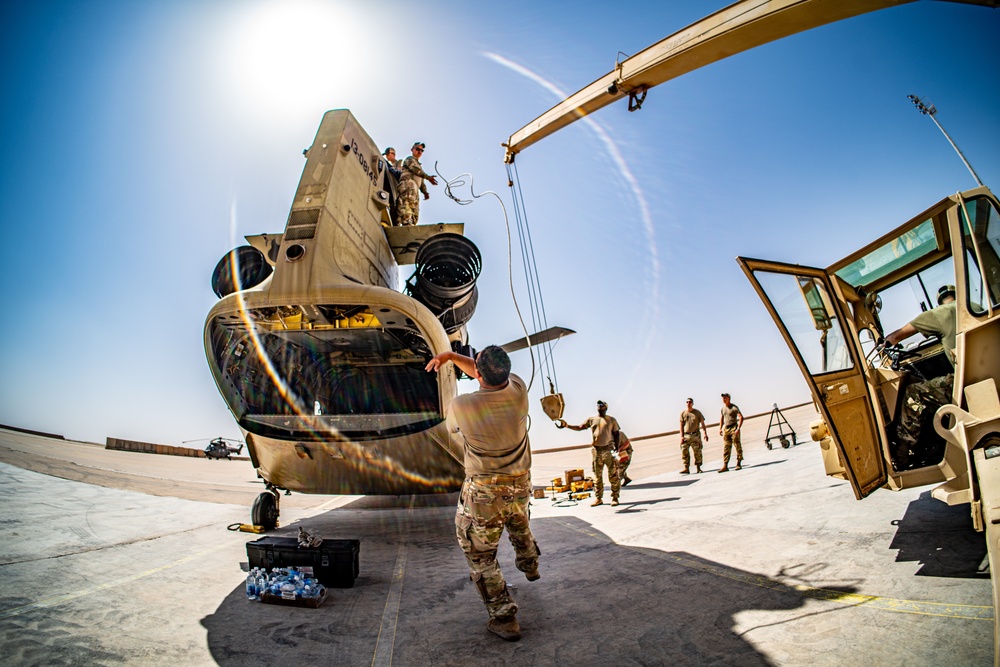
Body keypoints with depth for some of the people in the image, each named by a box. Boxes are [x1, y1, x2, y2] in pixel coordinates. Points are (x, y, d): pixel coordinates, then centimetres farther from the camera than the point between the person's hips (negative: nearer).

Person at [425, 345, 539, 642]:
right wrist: (451, 355, 7)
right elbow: (493, 375, 6)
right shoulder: (518, 391, -15)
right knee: (520, 528, 35)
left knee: (480, 558, 15)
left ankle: (504, 618, 19)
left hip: (483, 494, -5)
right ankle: (530, 566, 61)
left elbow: (452, 429, 1)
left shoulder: (461, 406, -24)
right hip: (520, 487, 5)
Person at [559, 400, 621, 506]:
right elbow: (579, 427, 11)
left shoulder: (611, 420, 8)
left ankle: (615, 498, 3)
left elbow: (616, 434, 6)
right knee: (597, 476, 5)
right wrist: (566, 425, -1)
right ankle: (598, 498, 11)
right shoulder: (591, 420, 13)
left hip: (608, 449, -2)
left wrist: (616, 448, -5)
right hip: (596, 450, 2)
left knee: (613, 475, -4)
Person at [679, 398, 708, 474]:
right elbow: (681, 426, 5)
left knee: (697, 452, 1)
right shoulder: (683, 413, 5)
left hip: (696, 435, 0)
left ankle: (698, 468, 13)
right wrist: (681, 436, -3)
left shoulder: (697, 412, 4)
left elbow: (702, 423, 6)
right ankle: (686, 468, -3)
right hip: (686, 435, 1)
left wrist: (705, 434, -2)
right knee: (684, 451, -7)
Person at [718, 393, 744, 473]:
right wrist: (720, 429, 15)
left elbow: (741, 417, -12)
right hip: (726, 429, 5)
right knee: (726, 448, 0)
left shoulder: (734, 407, -5)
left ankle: (738, 464, 10)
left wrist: (738, 428, -20)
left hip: (734, 428, -5)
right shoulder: (723, 408, 14)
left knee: (737, 446, 0)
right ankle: (725, 466, -3)